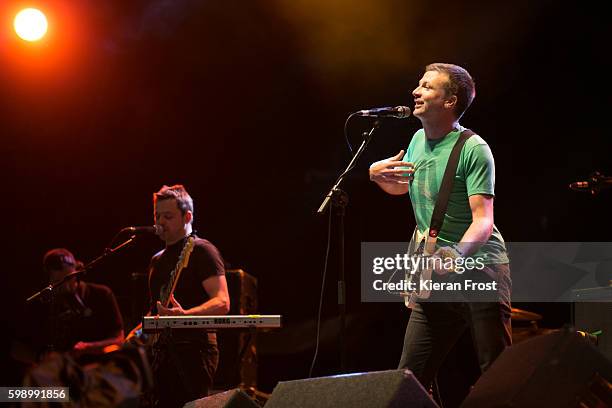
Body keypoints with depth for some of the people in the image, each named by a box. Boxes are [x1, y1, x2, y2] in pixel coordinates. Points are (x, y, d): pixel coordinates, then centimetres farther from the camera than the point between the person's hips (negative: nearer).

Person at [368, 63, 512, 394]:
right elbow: (405, 187, 29)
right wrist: (378, 175, 6)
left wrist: (457, 253, -40)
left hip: (478, 266, -7)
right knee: (410, 376, 4)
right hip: (436, 273, 7)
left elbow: (483, 219, -21)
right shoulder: (419, 140, 10)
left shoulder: (473, 149, -14)